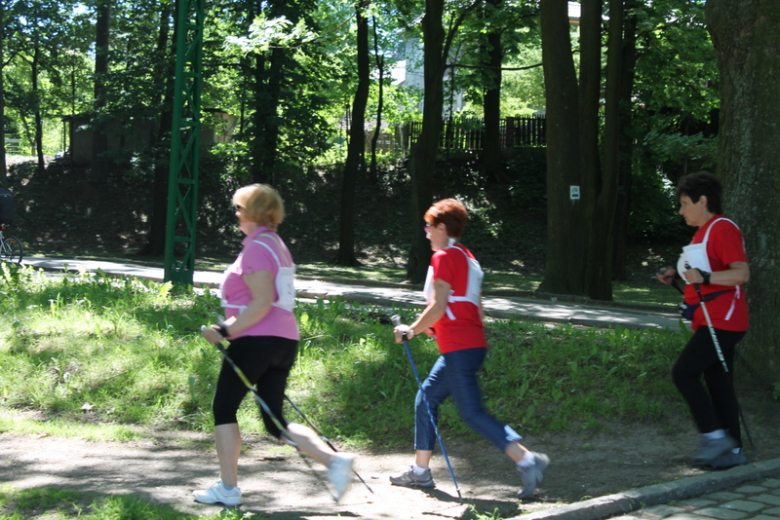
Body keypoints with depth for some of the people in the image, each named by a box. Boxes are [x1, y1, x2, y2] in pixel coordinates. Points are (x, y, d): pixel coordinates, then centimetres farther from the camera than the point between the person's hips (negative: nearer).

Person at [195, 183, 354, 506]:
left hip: (256, 340, -9)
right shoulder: (276, 244, 18)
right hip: (285, 340, 9)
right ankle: (334, 460, -5)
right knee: (275, 421, 11)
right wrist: (233, 327, 22)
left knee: (224, 408, 6)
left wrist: (226, 331, -18)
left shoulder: (257, 247, -11)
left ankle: (227, 488, 9)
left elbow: (262, 303, -20)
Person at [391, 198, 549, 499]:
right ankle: (420, 471, 21)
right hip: (473, 344, 10)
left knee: (472, 413, -10)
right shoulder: (467, 258, 20)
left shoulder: (444, 257, -8)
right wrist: (435, 328, 22)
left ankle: (527, 460, -15)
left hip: (459, 349, -10)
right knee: (426, 400, 16)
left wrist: (410, 331, -4)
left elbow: (438, 307, -16)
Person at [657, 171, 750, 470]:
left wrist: (704, 277, -32)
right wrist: (677, 275, 15)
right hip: (710, 321, 10)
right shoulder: (703, 232, 18)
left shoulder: (723, 228, -13)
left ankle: (715, 436, -7)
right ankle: (733, 451, 13)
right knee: (718, 384, 9)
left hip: (722, 321, -10)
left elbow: (741, 273, -23)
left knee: (683, 373, -14)